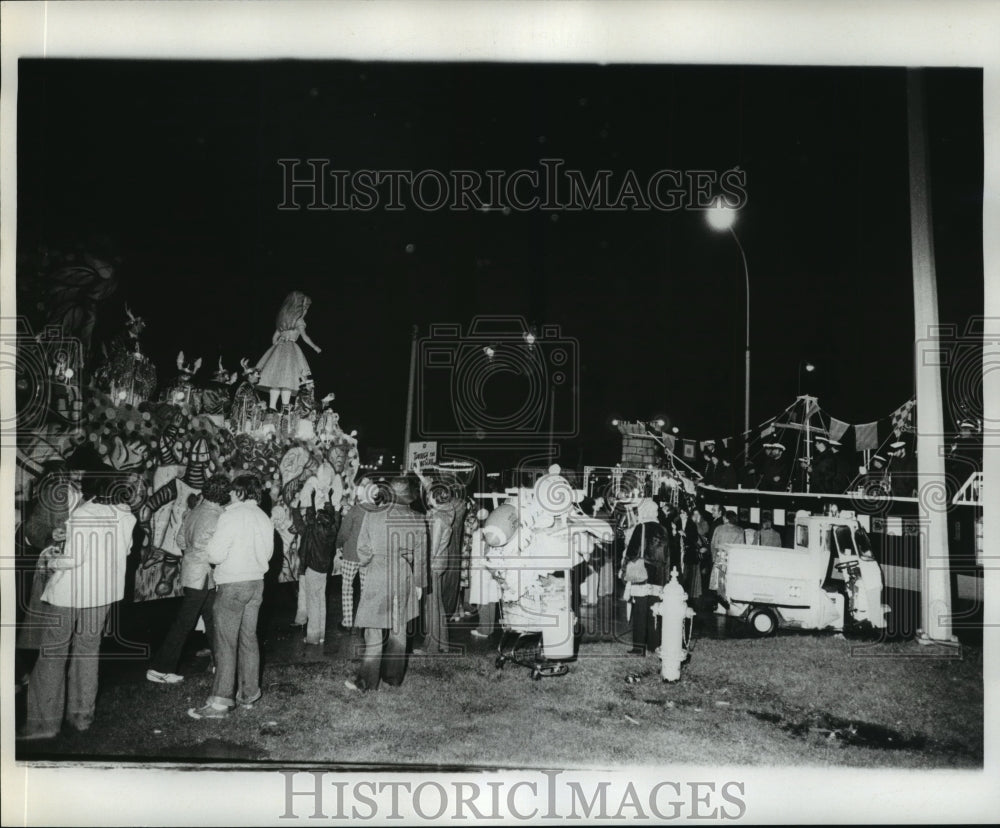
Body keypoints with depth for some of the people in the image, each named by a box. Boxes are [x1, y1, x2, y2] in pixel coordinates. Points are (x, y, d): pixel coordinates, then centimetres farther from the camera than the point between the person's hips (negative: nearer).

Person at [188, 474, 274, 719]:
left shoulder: (231, 516, -13)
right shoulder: (264, 518, 8)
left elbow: (216, 554, -16)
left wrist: (208, 553, 5)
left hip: (232, 585, -7)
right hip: (256, 582, 7)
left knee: (226, 643, -4)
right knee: (249, 639, 14)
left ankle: (220, 701, -4)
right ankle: (250, 694, 20)